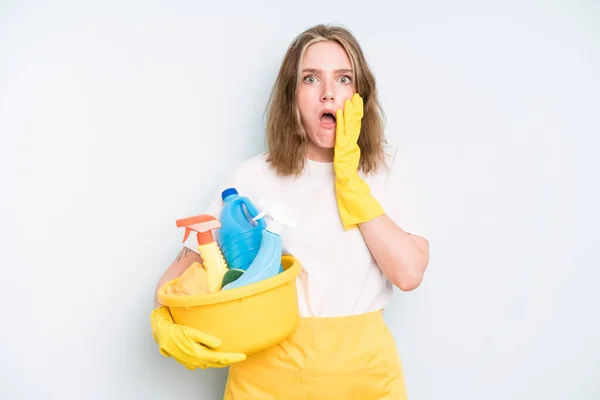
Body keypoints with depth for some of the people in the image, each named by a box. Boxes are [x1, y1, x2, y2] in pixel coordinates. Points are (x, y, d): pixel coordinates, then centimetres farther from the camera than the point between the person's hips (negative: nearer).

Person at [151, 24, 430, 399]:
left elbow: (409, 273, -13)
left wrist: (348, 177, -14)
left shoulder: (390, 166, -2)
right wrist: (164, 324, -22)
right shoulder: (255, 177, -6)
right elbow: (183, 269, -2)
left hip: (363, 368, 1)